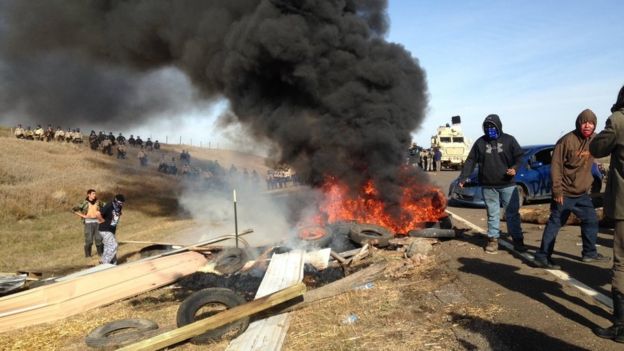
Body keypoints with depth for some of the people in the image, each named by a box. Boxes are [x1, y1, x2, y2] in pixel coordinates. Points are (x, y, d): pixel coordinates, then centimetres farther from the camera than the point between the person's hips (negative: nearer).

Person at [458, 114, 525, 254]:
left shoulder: (508, 140, 2)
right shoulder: (480, 142, 5)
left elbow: (519, 156, 5)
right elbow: (470, 161, 5)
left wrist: (515, 167, -15)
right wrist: (463, 178, -2)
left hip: (507, 184, -1)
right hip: (488, 186, 1)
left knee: (513, 213, 3)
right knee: (492, 214, 7)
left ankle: (518, 240, 12)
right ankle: (493, 240, 14)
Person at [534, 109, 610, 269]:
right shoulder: (567, 140, -17)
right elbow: (556, 166, -17)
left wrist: (588, 182, 12)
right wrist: (557, 189, -19)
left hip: (582, 193, 7)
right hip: (565, 193, -7)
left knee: (591, 220, 16)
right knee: (555, 224, -6)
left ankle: (589, 252, 33)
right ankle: (542, 257, -1)